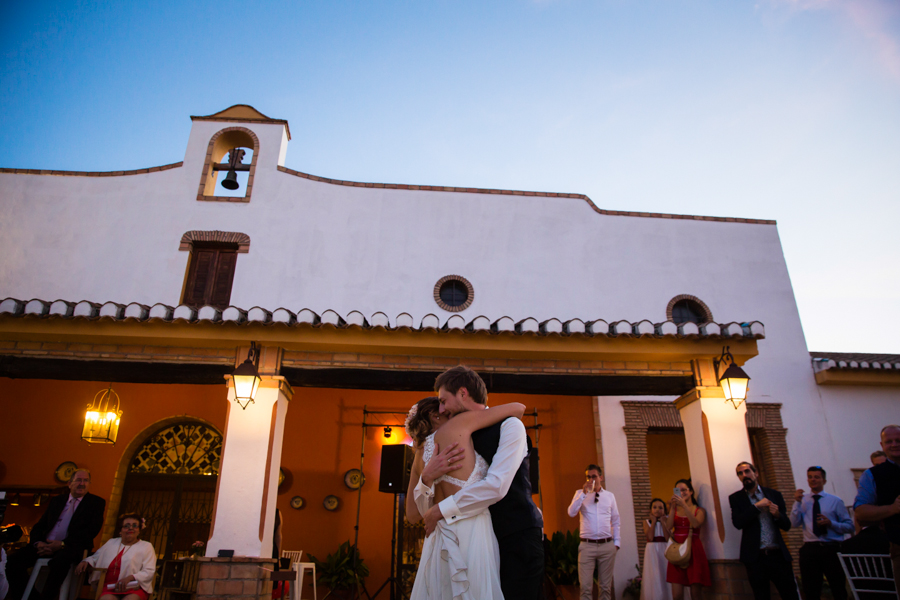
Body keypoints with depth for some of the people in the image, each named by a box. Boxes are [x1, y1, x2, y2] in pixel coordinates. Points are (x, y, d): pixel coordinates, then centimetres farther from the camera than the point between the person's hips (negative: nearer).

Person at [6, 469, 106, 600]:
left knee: (60, 560, -38)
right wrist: (37, 542, -5)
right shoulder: (56, 501, 22)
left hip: (72, 547, -5)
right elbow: (38, 526, 19)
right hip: (45, 545, 6)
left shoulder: (96, 502, 7)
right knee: (13, 559, -17)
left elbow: (92, 530, -6)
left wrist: (62, 544, -15)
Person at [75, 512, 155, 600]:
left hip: (134, 587, -3)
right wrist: (85, 562, 7)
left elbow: (149, 572, 1)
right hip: (109, 588, 3)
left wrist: (130, 578, -15)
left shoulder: (146, 546, 11)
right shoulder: (111, 543, 26)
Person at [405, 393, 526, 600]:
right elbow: (518, 407, 2)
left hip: (440, 540, 7)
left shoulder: (420, 457, 13)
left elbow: (412, 515, 18)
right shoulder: (456, 427, -4)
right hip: (470, 535, -7)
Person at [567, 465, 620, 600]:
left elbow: (615, 521, 14)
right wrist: (584, 493, -16)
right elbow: (571, 513, -11)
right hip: (587, 545, -2)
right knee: (585, 587, -3)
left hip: (607, 545, 2)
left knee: (606, 586, 9)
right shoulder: (580, 493, 4)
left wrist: (617, 542, 7)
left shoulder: (610, 496, 9)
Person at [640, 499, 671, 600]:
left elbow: (668, 538, -8)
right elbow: (650, 537, -12)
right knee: (653, 580, -2)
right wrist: (653, 521, -3)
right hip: (652, 551, -1)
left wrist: (662, 522, -4)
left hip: (664, 551, 1)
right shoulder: (646, 522, 5)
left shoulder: (666, 522, 8)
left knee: (665, 579, -1)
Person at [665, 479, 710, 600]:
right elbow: (669, 526, -3)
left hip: (694, 550, -1)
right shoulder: (674, 509, 12)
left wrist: (684, 505, -18)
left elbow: (696, 524, -14)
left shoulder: (699, 510, 7)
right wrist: (673, 508, -8)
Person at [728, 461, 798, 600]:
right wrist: (757, 506, -13)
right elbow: (737, 523, -11)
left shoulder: (774, 495, 10)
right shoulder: (736, 498, 4)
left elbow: (786, 526, 10)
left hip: (778, 555, 1)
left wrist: (777, 514, -12)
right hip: (756, 557, -1)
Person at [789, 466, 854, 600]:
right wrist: (797, 502, -12)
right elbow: (794, 524, -4)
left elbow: (850, 527, 2)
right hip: (810, 550, 1)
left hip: (832, 549, -1)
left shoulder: (835, 501, 4)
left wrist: (831, 524, -15)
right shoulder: (803, 501, 8)